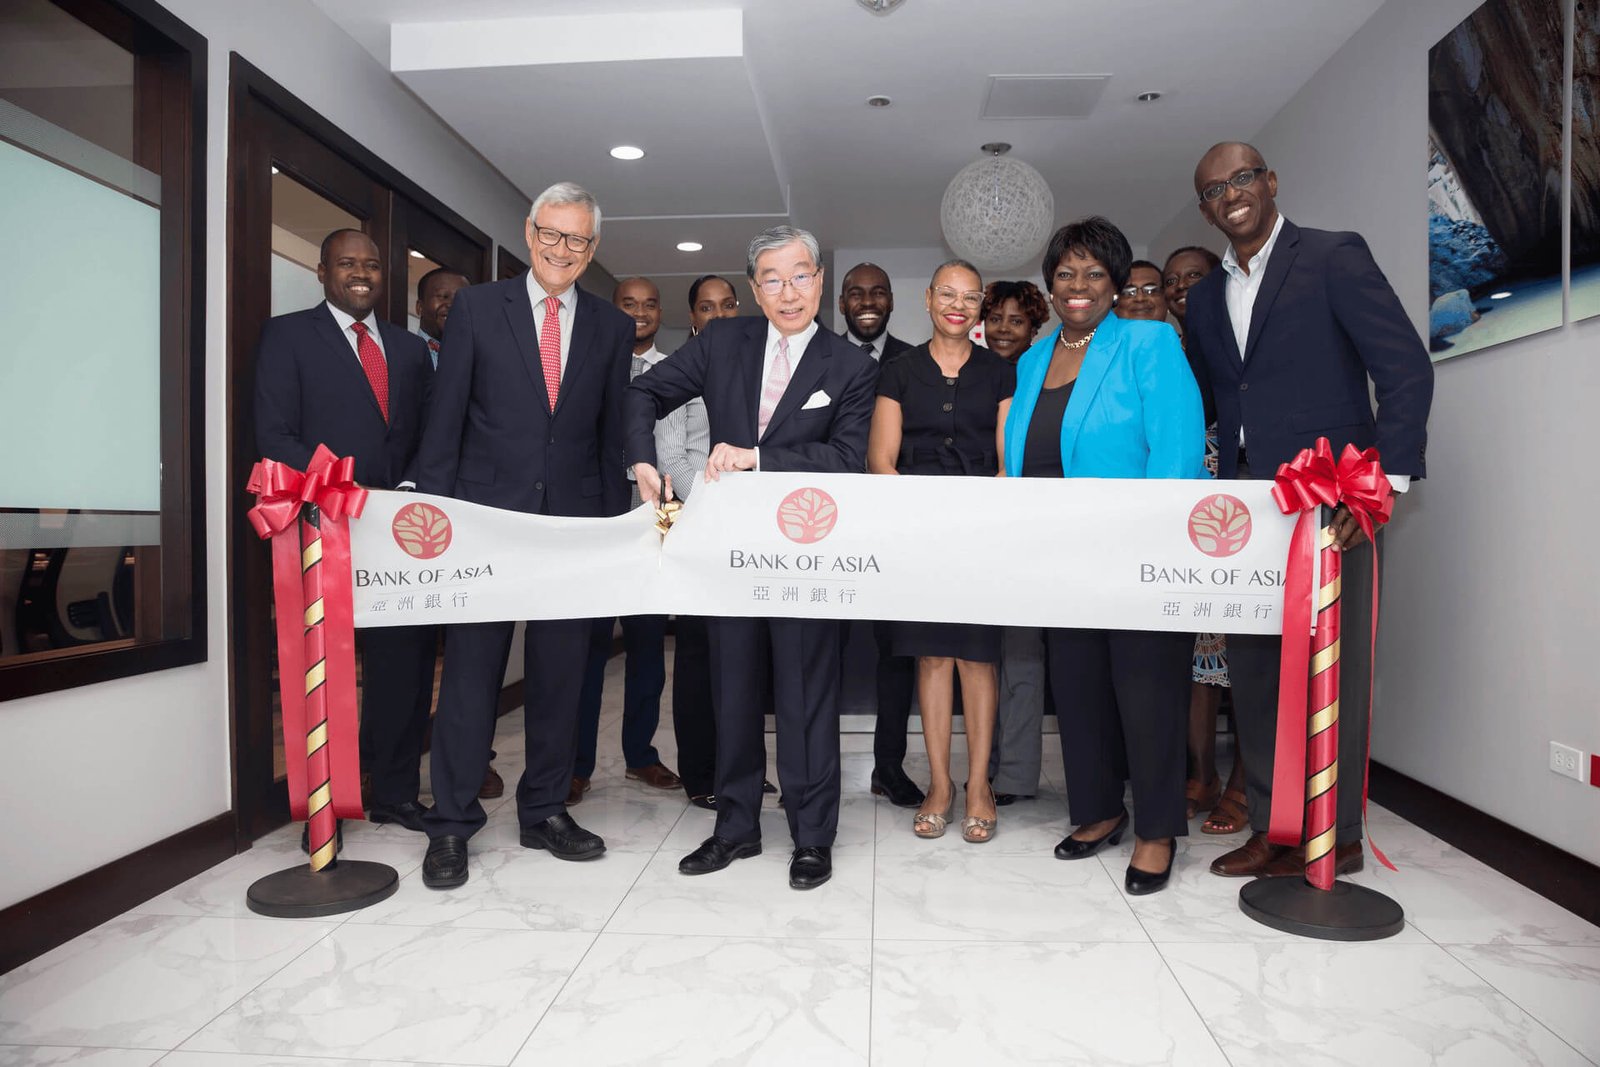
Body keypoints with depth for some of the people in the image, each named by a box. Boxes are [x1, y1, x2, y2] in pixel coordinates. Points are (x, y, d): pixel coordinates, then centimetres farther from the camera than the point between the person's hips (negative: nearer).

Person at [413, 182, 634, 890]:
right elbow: (445, 419, 1)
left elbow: (614, 434, 9)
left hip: (574, 523, 2)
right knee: (470, 672, 3)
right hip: (487, 515, -2)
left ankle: (546, 811, 25)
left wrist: (616, 527, 4)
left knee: (560, 675, 9)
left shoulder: (612, 328, 9)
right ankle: (452, 824, 16)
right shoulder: (476, 308, 4)